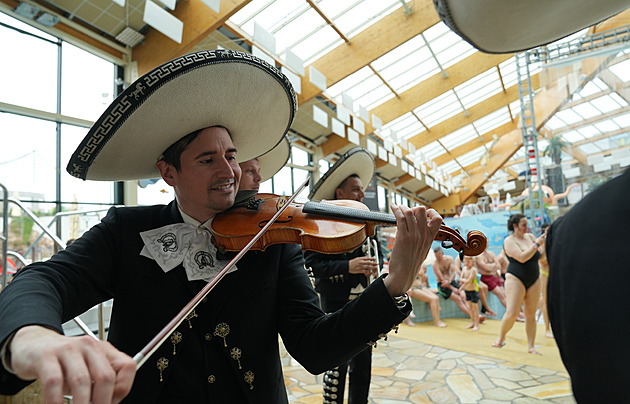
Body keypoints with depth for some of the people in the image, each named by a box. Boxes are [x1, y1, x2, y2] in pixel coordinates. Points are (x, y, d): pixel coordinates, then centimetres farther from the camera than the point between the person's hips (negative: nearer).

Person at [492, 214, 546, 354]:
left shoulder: (530, 236, 9)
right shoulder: (509, 240, -8)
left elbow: (540, 255, 10)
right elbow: (522, 257, -20)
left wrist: (545, 241, -4)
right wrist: (537, 244, -17)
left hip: (534, 280, 5)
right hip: (516, 279, -5)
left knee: (531, 314, 6)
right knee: (512, 313, -11)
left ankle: (531, 346, 14)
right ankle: (501, 337, 12)